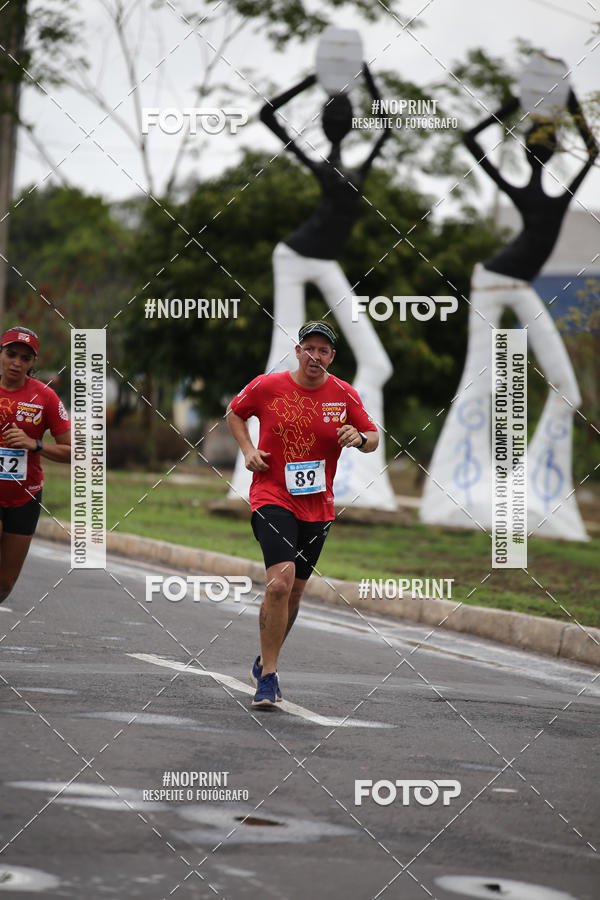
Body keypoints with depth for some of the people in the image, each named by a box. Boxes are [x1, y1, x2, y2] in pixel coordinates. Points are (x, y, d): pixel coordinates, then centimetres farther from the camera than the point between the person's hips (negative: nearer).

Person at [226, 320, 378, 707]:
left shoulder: (344, 395, 0)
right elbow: (235, 412, 13)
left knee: (294, 591, 12)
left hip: (317, 505, 4)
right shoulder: (267, 386, -5)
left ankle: (266, 660, 34)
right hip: (272, 497, -4)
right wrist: (248, 450, -2)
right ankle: (268, 675, -14)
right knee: (281, 581, -22)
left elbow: (374, 436, 8)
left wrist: (360, 438, -15)